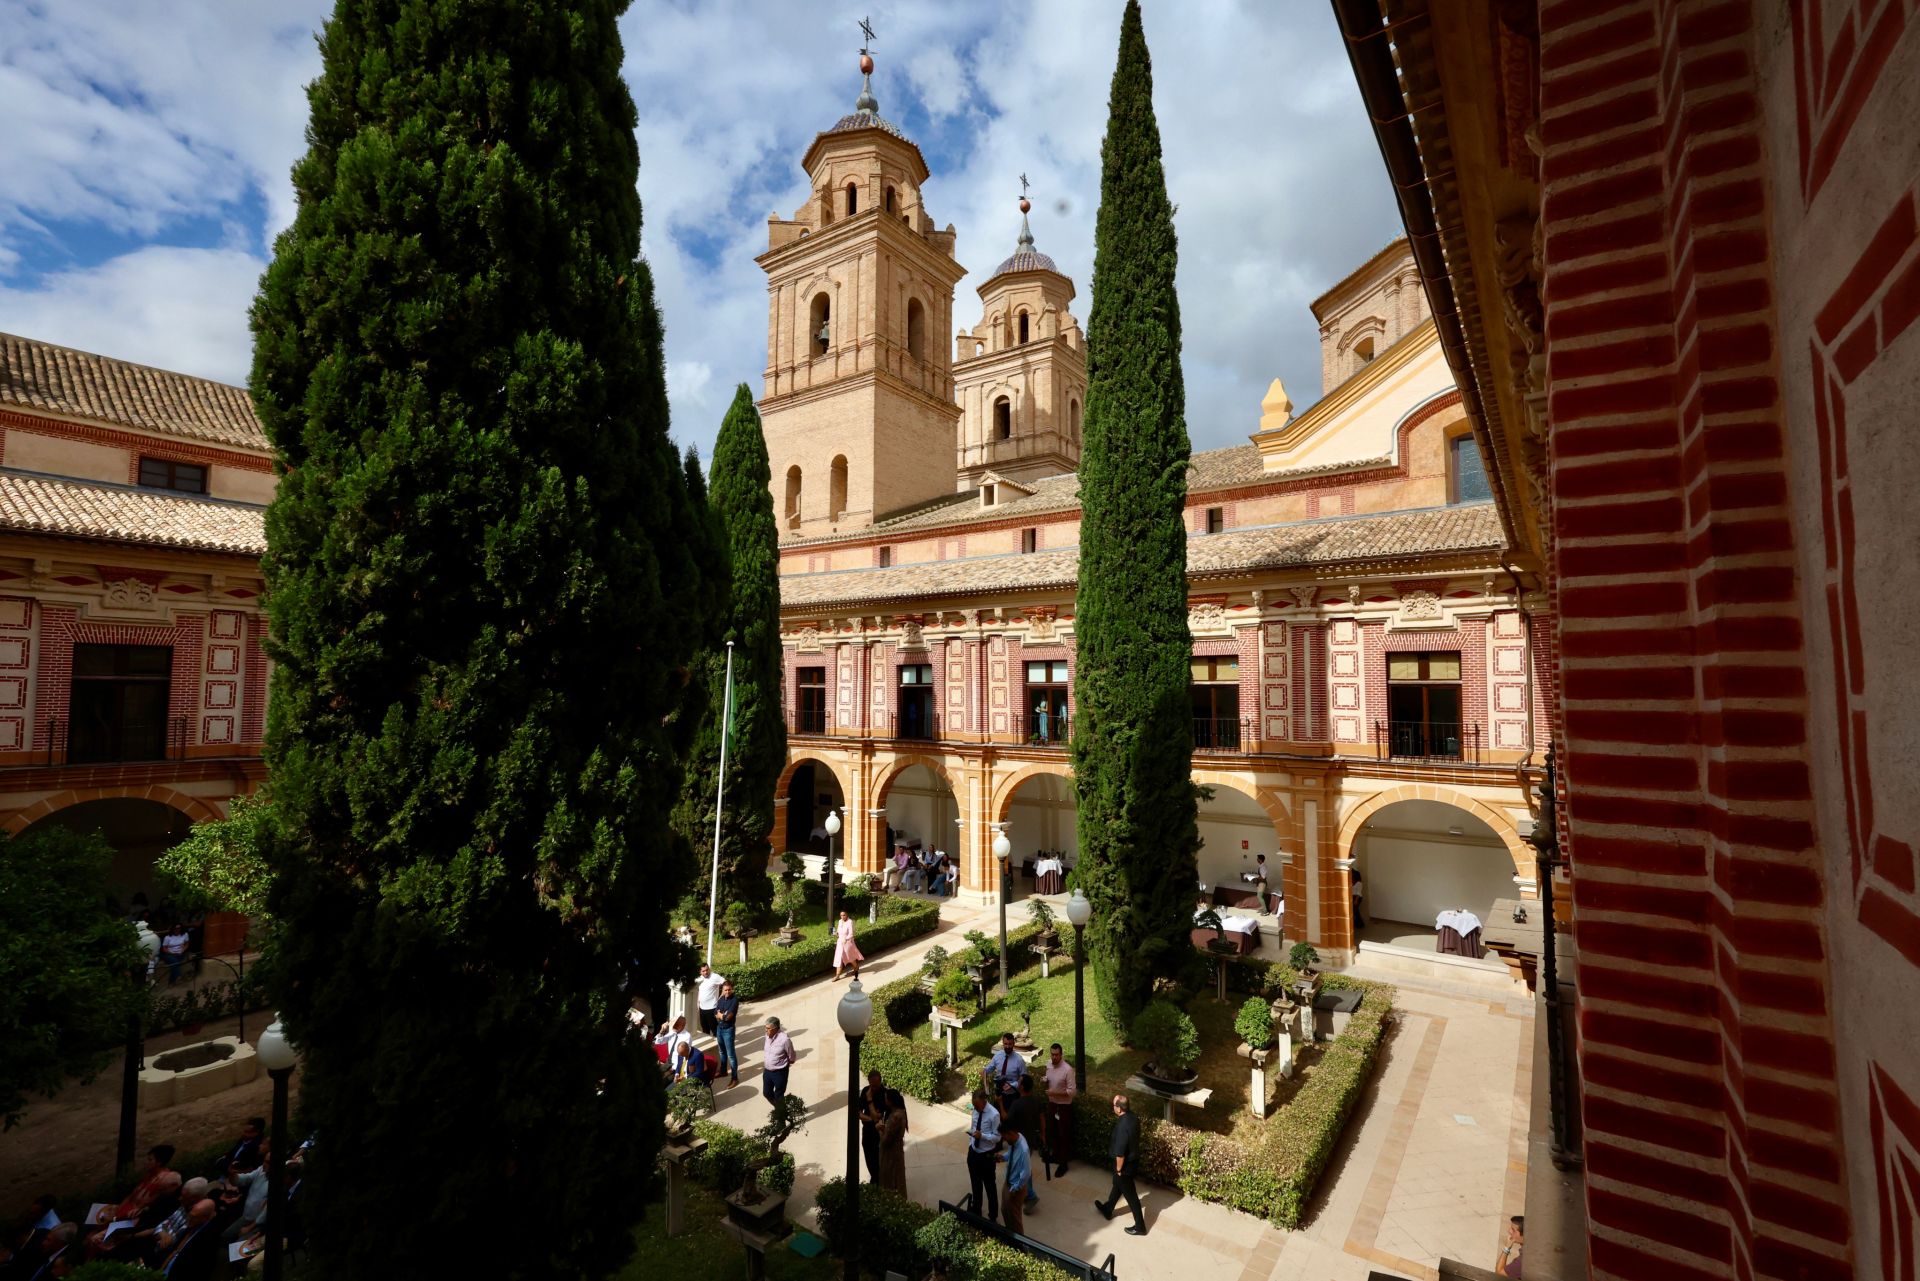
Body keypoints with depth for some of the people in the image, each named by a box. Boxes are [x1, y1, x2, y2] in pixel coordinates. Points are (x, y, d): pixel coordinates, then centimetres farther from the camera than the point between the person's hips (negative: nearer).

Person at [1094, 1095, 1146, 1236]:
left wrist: (1118, 1169, -13)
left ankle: (1140, 1226, 27)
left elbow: (1120, 1153, -29)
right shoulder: (1133, 1117, -9)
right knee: (1117, 1185, 27)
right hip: (1133, 1158, 9)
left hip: (1125, 1163, -9)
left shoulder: (1122, 1127, -36)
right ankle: (1107, 1209, 48)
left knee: (1130, 1194, 11)